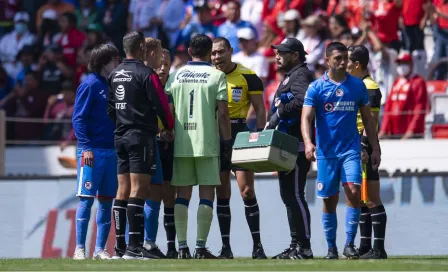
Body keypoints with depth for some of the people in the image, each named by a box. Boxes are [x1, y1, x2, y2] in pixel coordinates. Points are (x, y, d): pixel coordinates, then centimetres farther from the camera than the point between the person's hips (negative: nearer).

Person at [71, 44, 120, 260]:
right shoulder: (90, 85, -7)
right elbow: (78, 118, -11)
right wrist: (86, 147, -19)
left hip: (111, 151, 7)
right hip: (93, 151, -7)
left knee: (106, 200, 7)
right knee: (86, 199, -6)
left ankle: (100, 249, 10)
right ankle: (80, 249, -5)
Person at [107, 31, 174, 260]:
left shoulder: (115, 75, 11)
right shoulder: (146, 74, -11)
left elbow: (110, 108, 15)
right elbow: (161, 105, -10)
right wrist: (170, 127, 7)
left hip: (121, 137, 7)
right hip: (141, 137, -7)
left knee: (123, 190, 9)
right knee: (138, 190, -9)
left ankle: (120, 246, 10)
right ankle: (134, 247, -14)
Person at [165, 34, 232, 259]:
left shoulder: (176, 76, 8)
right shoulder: (216, 76, -2)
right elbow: (222, 113, -7)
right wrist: (227, 143, -2)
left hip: (181, 142, 3)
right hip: (207, 143, -3)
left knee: (182, 194, 8)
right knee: (207, 194, 1)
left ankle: (182, 247, 4)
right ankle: (200, 247, -4)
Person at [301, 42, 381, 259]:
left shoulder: (357, 85, 6)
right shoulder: (316, 88, -1)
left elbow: (367, 120, 13)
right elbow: (306, 118, -9)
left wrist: (375, 148, 9)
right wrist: (308, 142, -27)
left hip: (351, 149, 1)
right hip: (326, 152, -1)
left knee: (354, 191, -17)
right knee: (329, 201, 5)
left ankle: (350, 244, -11)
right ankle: (331, 248, 16)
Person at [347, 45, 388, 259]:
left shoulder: (369, 88, -12)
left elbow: (371, 122, -18)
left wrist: (364, 149, -24)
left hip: (364, 150, -10)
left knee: (372, 201, -8)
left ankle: (378, 249, -7)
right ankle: (365, 247, 17)